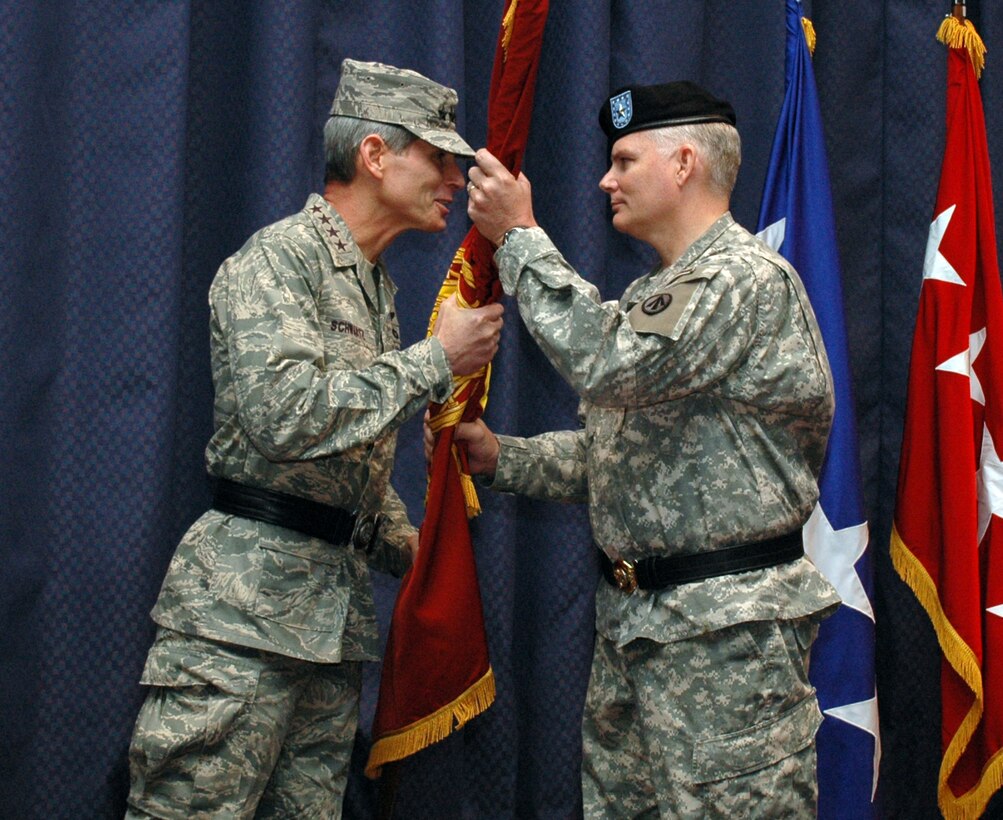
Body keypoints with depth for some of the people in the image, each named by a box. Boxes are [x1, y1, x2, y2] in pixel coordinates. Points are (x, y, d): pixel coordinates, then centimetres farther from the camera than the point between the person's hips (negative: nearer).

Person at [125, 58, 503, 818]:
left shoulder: (376, 284, 21)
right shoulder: (277, 259, -8)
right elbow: (288, 414, -23)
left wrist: (404, 545, 13)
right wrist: (435, 359, -15)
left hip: (337, 607, 9)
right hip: (245, 607, -9)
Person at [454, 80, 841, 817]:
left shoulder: (748, 278, -12)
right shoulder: (652, 295, 20)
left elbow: (613, 366, -26)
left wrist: (520, 238, -19)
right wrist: (502, 458, 7)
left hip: (727, 628, -9)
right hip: (632, 618, 10)